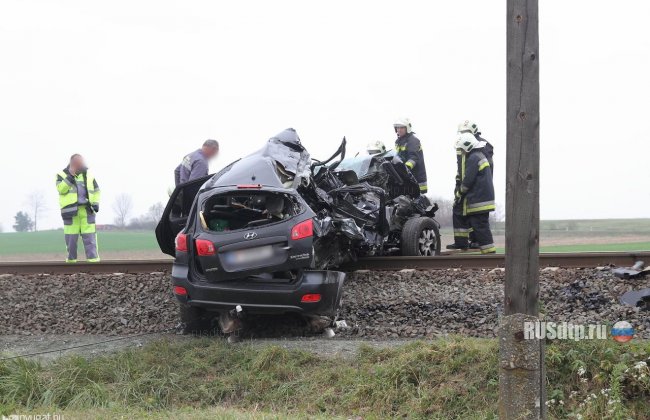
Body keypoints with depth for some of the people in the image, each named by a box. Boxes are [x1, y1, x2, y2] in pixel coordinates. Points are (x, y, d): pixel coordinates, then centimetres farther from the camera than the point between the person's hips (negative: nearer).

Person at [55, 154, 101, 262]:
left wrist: (96, 202, 4)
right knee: (71, 237, 1)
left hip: (86, 209, 1)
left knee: (89, 236, -5)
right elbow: (61, 189, -11)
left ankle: (93, 260, -6)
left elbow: (96, 190, 18)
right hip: (70, 210, -1)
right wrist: (69, 178, -18)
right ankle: (71, 260, 9)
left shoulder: (88, 174, 13)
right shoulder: (62, 175, 6)